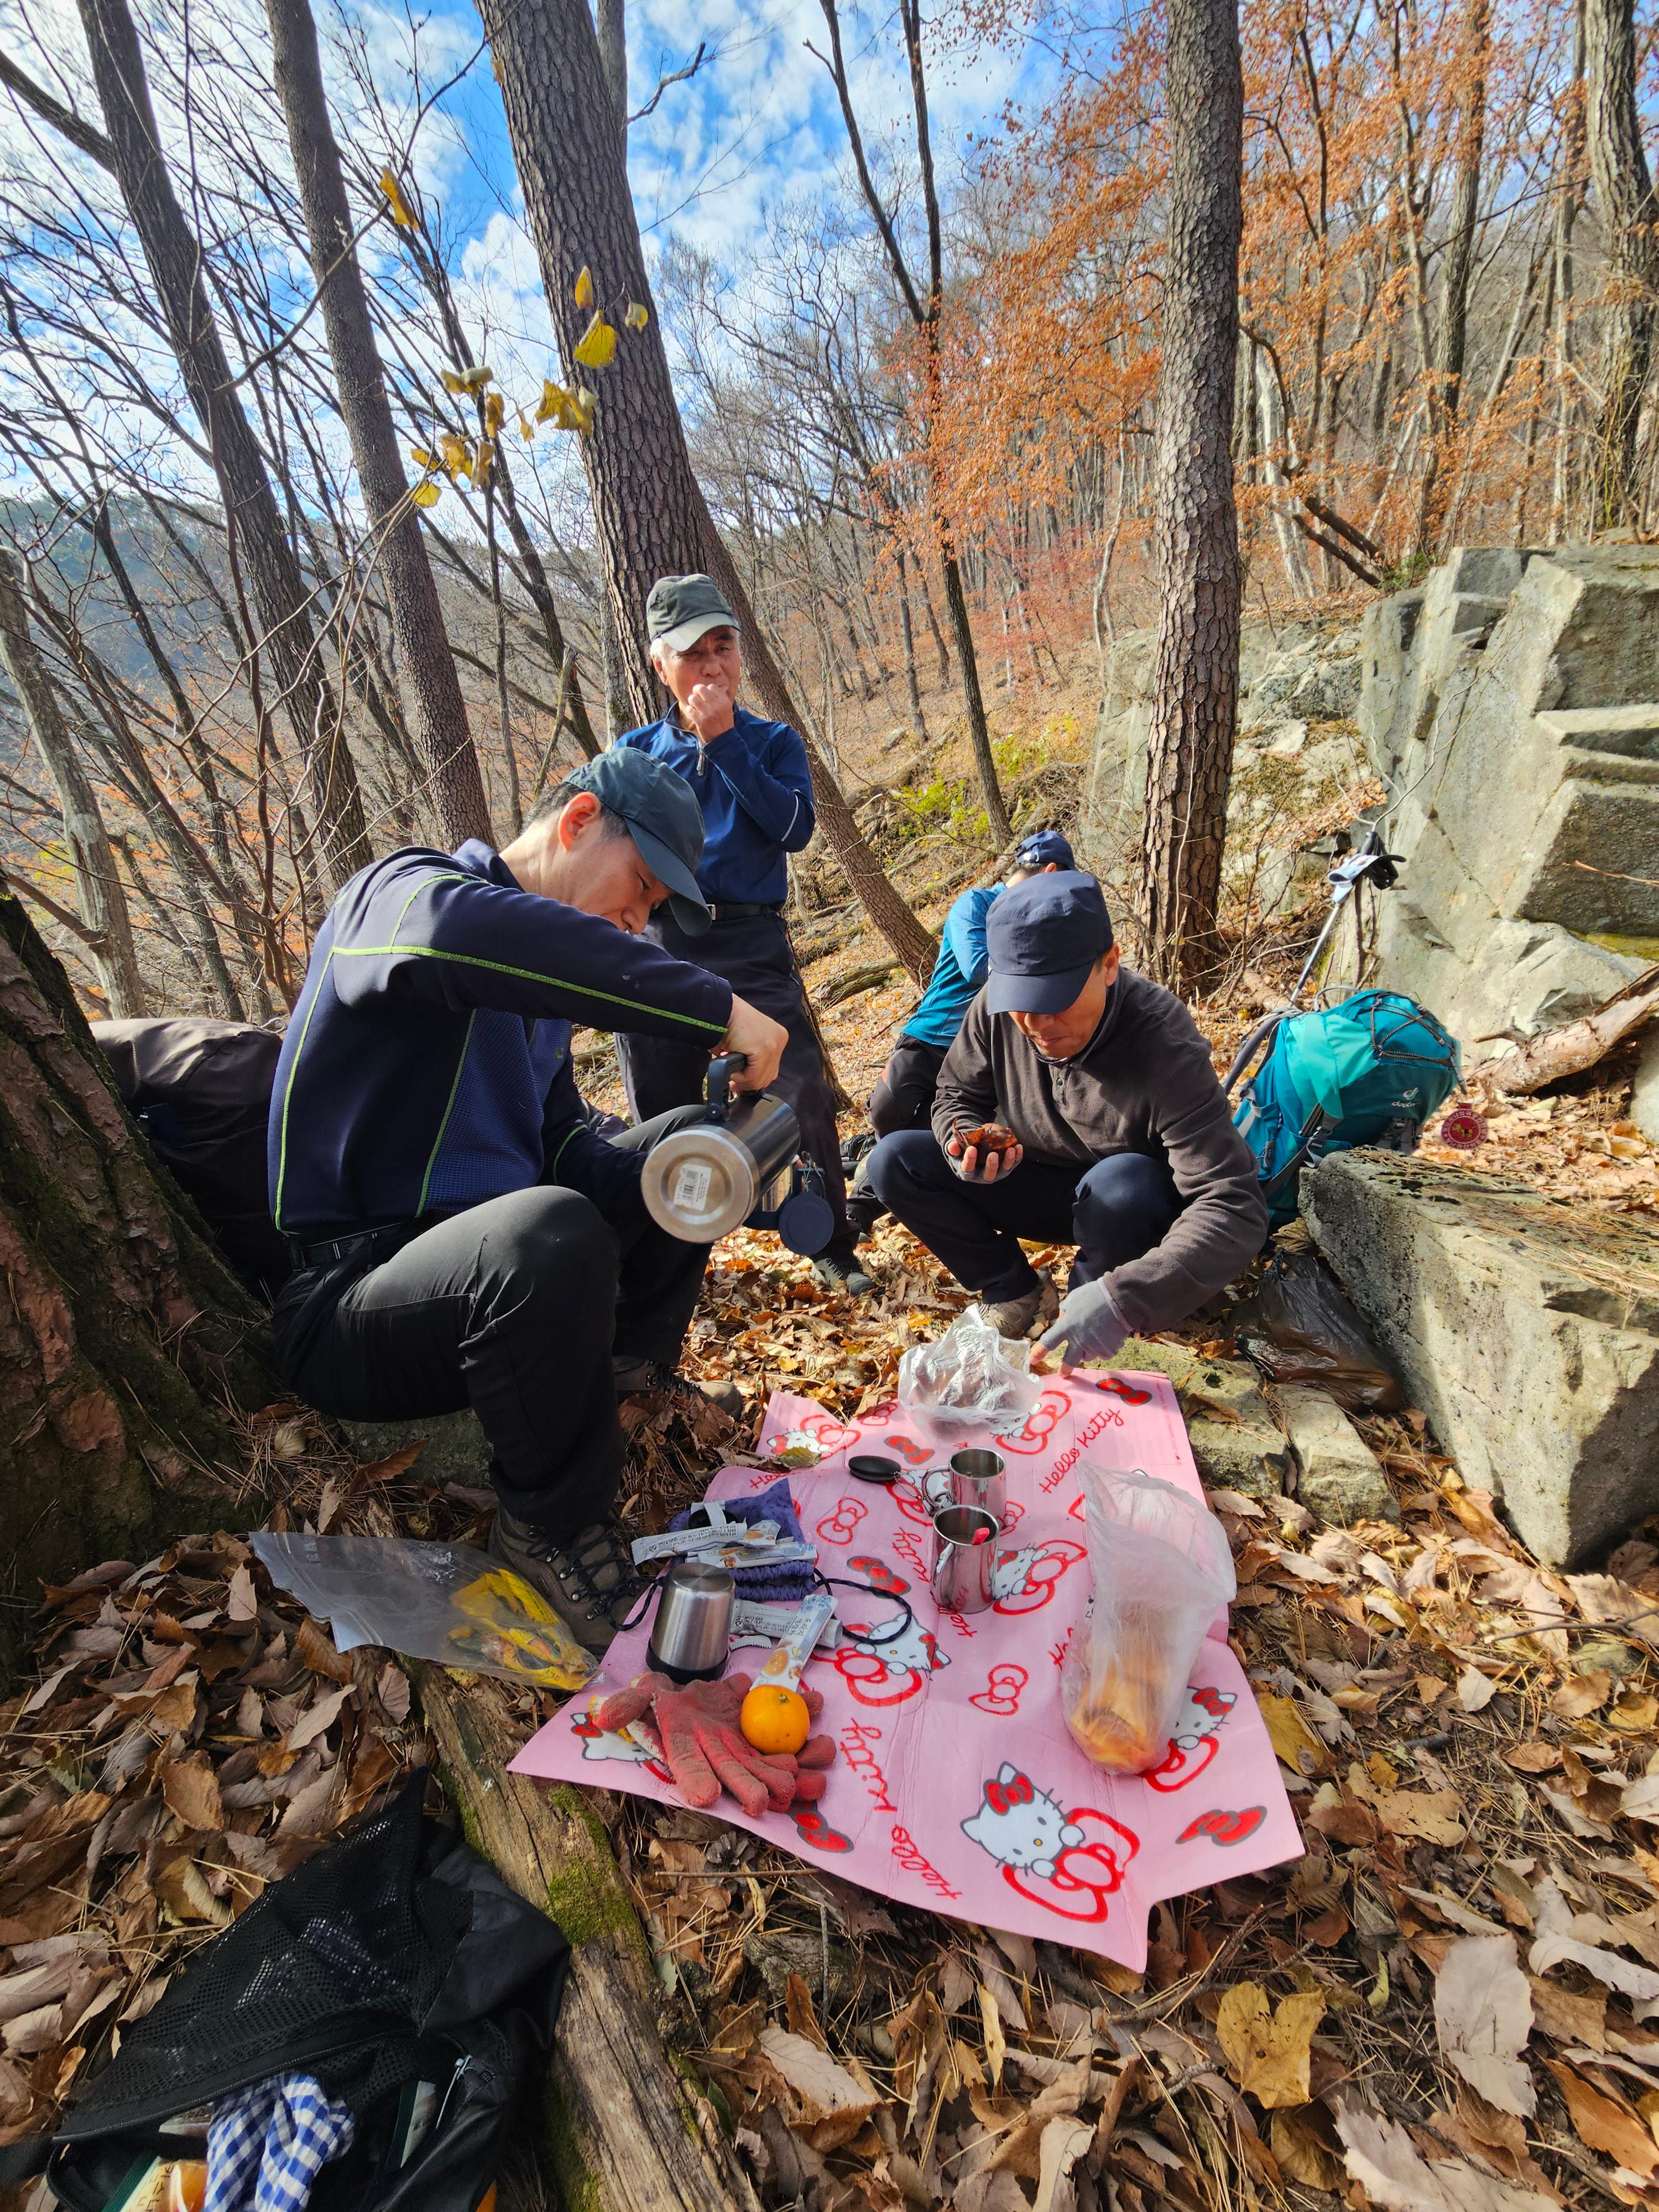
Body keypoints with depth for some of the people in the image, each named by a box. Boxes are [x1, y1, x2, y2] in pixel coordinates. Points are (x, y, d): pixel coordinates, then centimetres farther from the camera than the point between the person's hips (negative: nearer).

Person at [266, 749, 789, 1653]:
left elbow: (564, 1144, 9)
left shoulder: (538, 975, 14)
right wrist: (715, 1007, -37)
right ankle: (553, 1525, -13)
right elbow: (458, 929, -39)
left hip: (491, 1258, 9)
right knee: (553, 1232, -39)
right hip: (349, 1297, -8)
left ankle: (629, 1373, 13)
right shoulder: (407, 886, -12)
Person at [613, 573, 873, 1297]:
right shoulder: (634, 752, 13)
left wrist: (722, 740, -9)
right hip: (656, 951, 2)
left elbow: (794, 828, -8)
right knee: (662, 1119, 9)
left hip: (751, 945, -1)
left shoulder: (773, 741, 10)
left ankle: (832, 1250, 9)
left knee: (804, 1099, -10)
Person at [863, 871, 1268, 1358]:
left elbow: (1235, 1209, -36)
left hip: (1127, 1205, -3)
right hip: (1036, 1184, 4)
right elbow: (956, 1096, -2)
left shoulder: (1164, 1046, -32)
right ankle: (1016, 1291, 1)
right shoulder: (997, 1004, -19)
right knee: (894, 1160, -15)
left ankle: (1087, 1299, -6)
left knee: (1125, 1182, -40)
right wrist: (965, 1141, -28)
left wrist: (1123, 1298, -49)